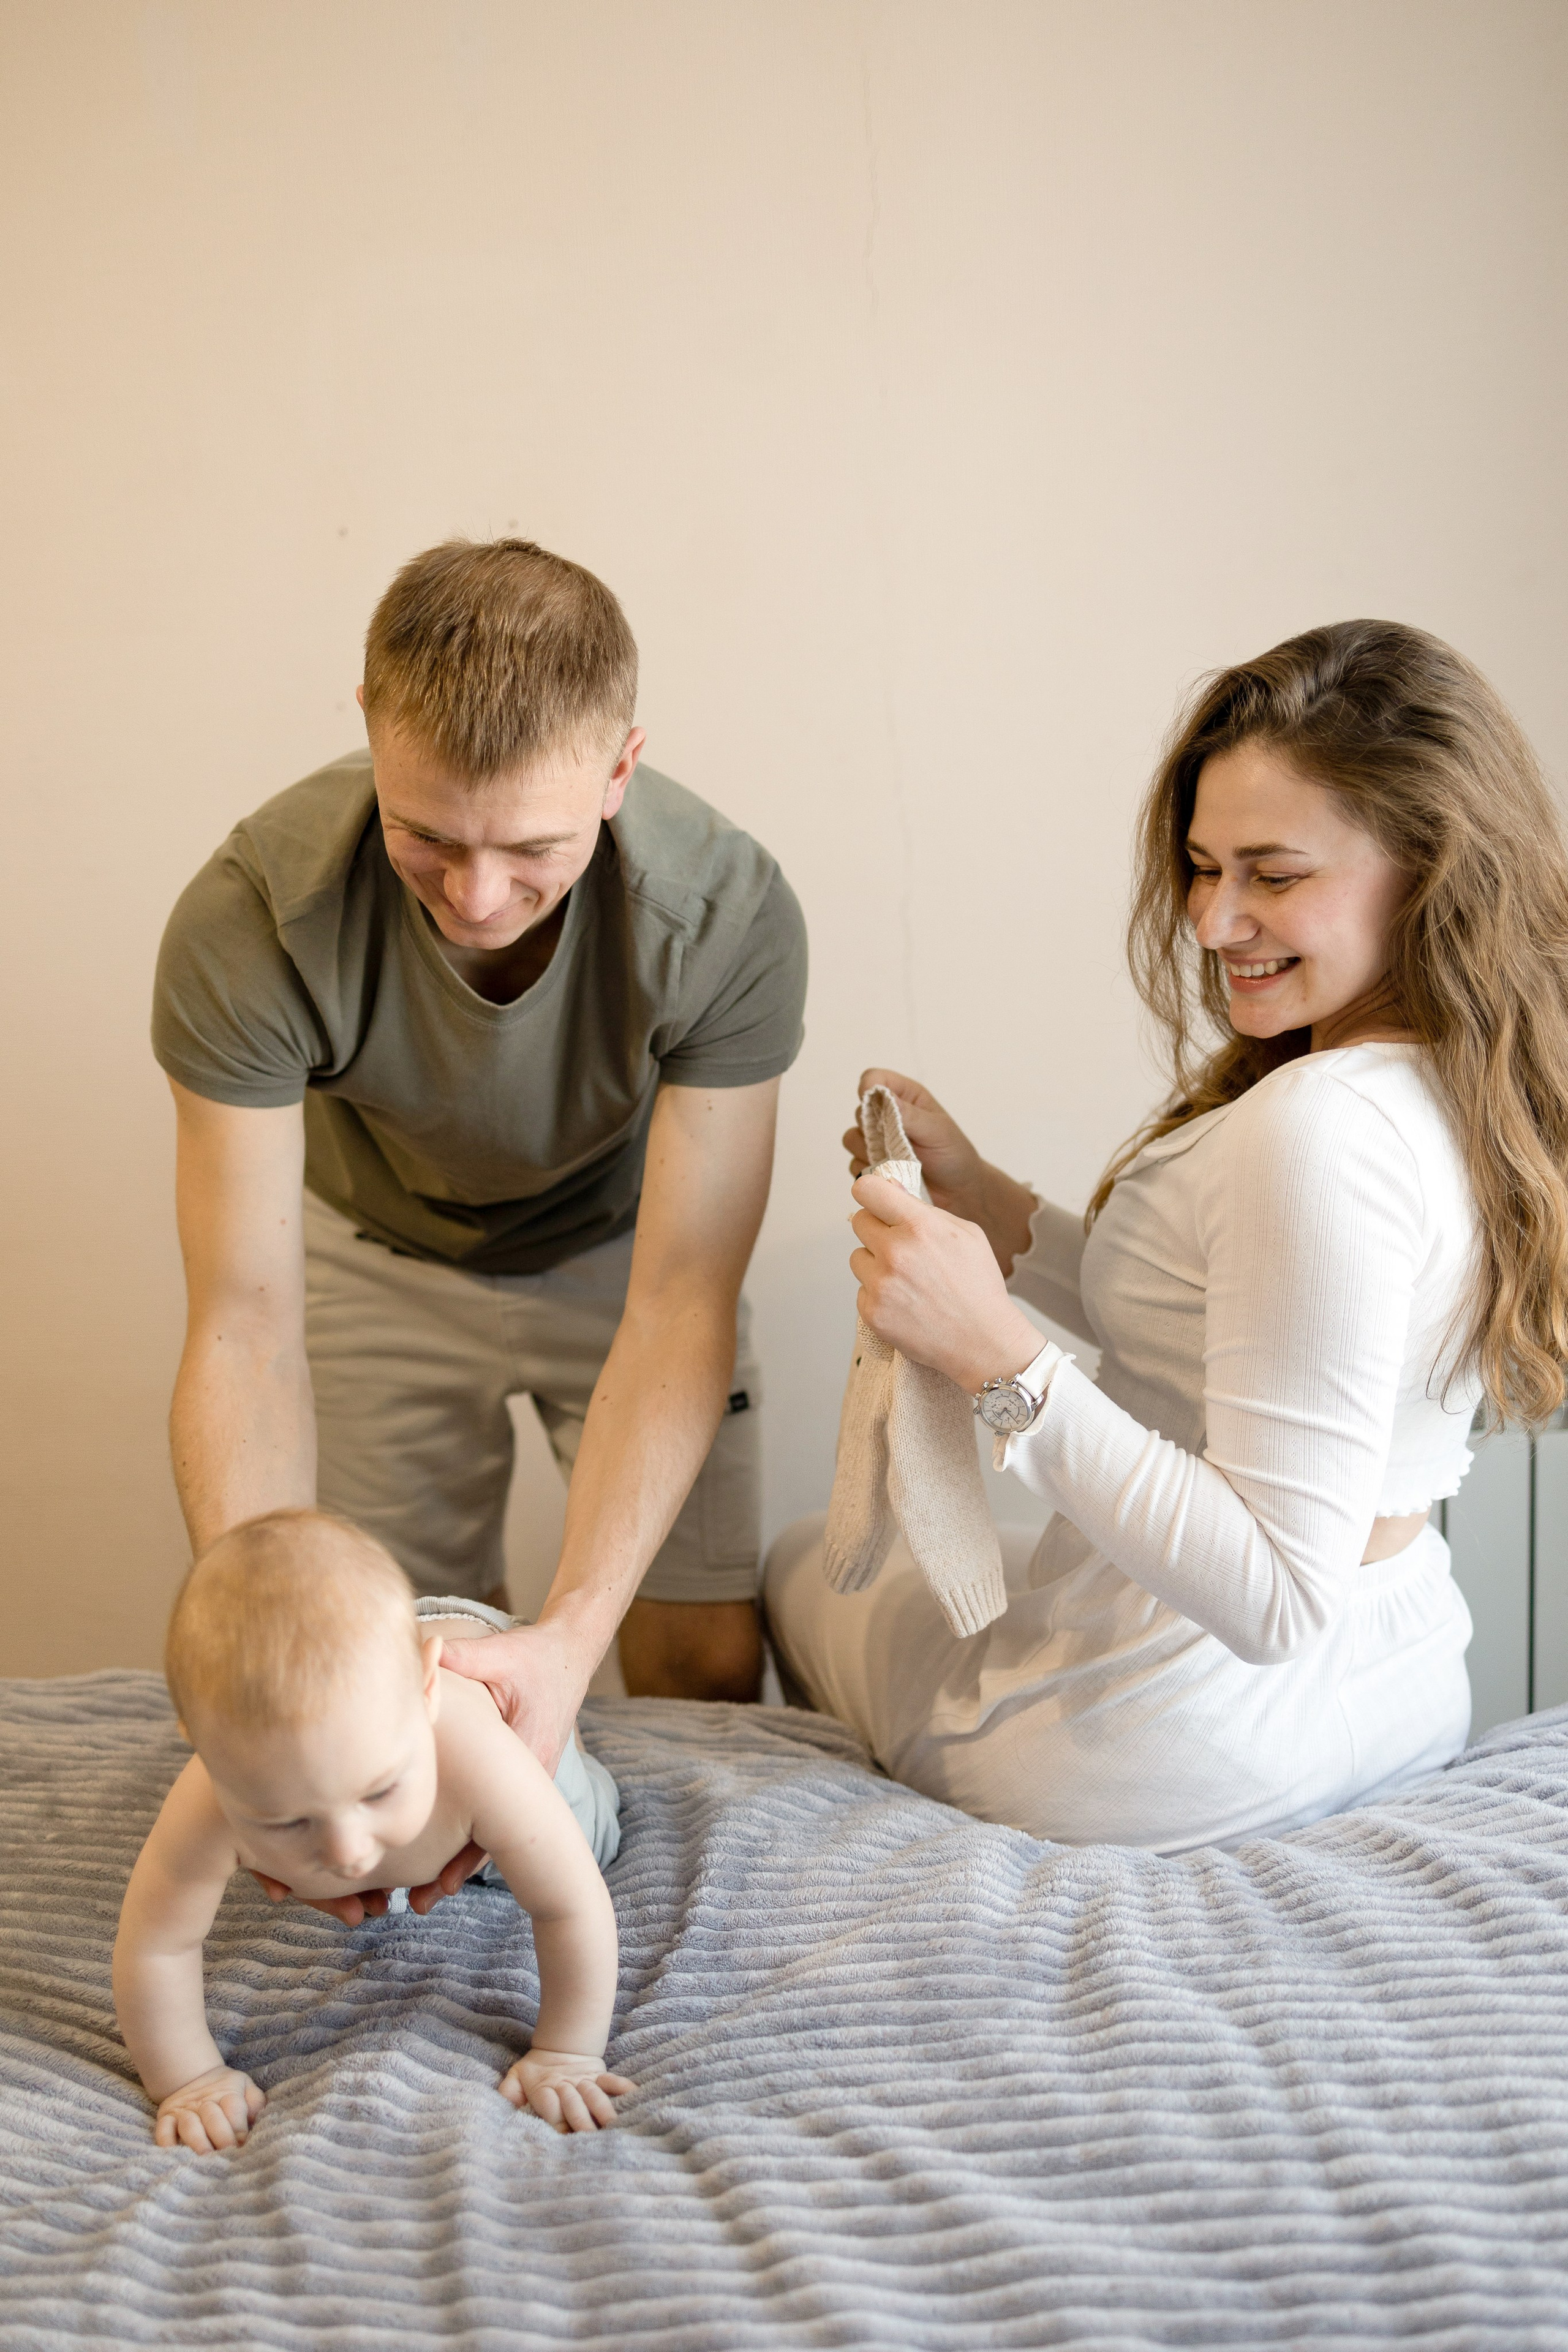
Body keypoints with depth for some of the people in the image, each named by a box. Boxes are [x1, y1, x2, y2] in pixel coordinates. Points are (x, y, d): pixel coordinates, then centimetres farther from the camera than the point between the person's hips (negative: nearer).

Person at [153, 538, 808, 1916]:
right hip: (382, 1257, 0)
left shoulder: (729, 916, -36)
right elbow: (246, 1325, -32)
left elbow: (680, 1309, -33)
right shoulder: (249, 924, -36)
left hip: (625, 1245, 0)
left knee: (709, 1666, -5)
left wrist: (575, 1635, -46)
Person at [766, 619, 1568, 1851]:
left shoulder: (1317, 1130, -32)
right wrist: (983, 1200, 2)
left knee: (805, 1564, 23)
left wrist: (1001, 1359, -34)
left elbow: (1276, 1597, -32)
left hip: (1175, 1765, -8)